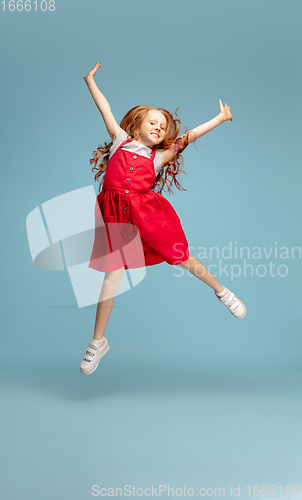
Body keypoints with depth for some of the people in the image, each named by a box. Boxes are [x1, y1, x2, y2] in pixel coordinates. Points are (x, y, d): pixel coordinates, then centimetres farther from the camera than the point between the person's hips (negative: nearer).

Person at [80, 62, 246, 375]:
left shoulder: (159, 156, 15)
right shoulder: (121, 140, 15)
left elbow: (188, 137, 14)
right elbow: (106, 109, 18)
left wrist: (221, 119, 15)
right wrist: (90, 80, 21)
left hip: (147, 211, 1)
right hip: (116, 215, -1)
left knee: (180, 257, 7)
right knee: (114, 271, -2)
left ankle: (222, 292, 33)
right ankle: (98, 342, 8)